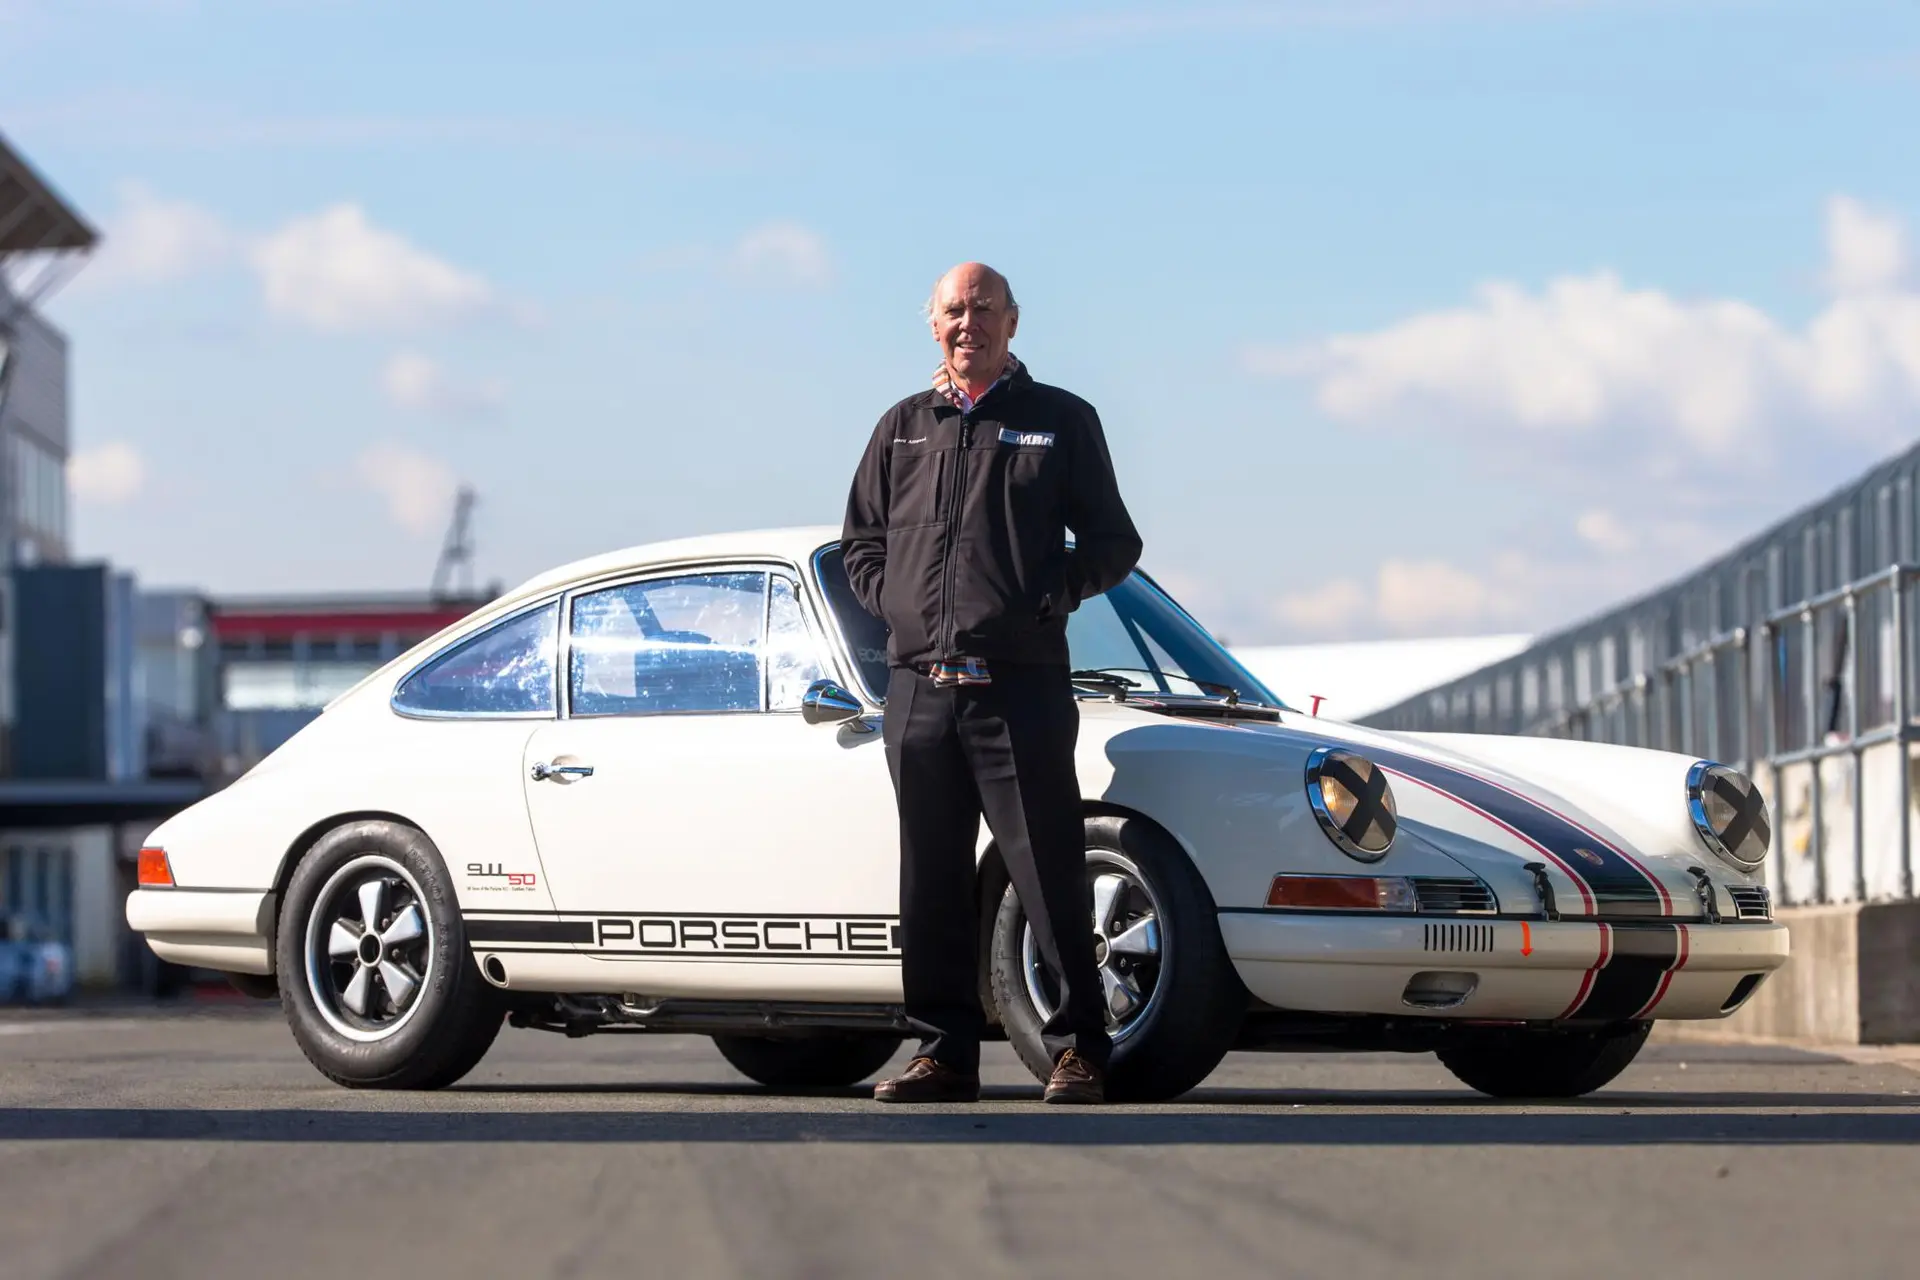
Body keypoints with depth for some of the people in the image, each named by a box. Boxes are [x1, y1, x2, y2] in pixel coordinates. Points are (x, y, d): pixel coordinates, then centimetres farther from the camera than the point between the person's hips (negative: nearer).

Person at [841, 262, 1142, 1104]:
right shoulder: (903, 428, 18)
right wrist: (892, 601, 5)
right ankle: (945, 1053, 11)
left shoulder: (1060, 422, 9)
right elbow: (862, 543, 23)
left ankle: (1078, 1050, -1)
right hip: (919, 688, 4)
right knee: (932, 881, 6)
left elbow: (1113, 543, 9)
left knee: (1049, 874, -6)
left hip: (1020, 687, -3)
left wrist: (1055, 593, -7)